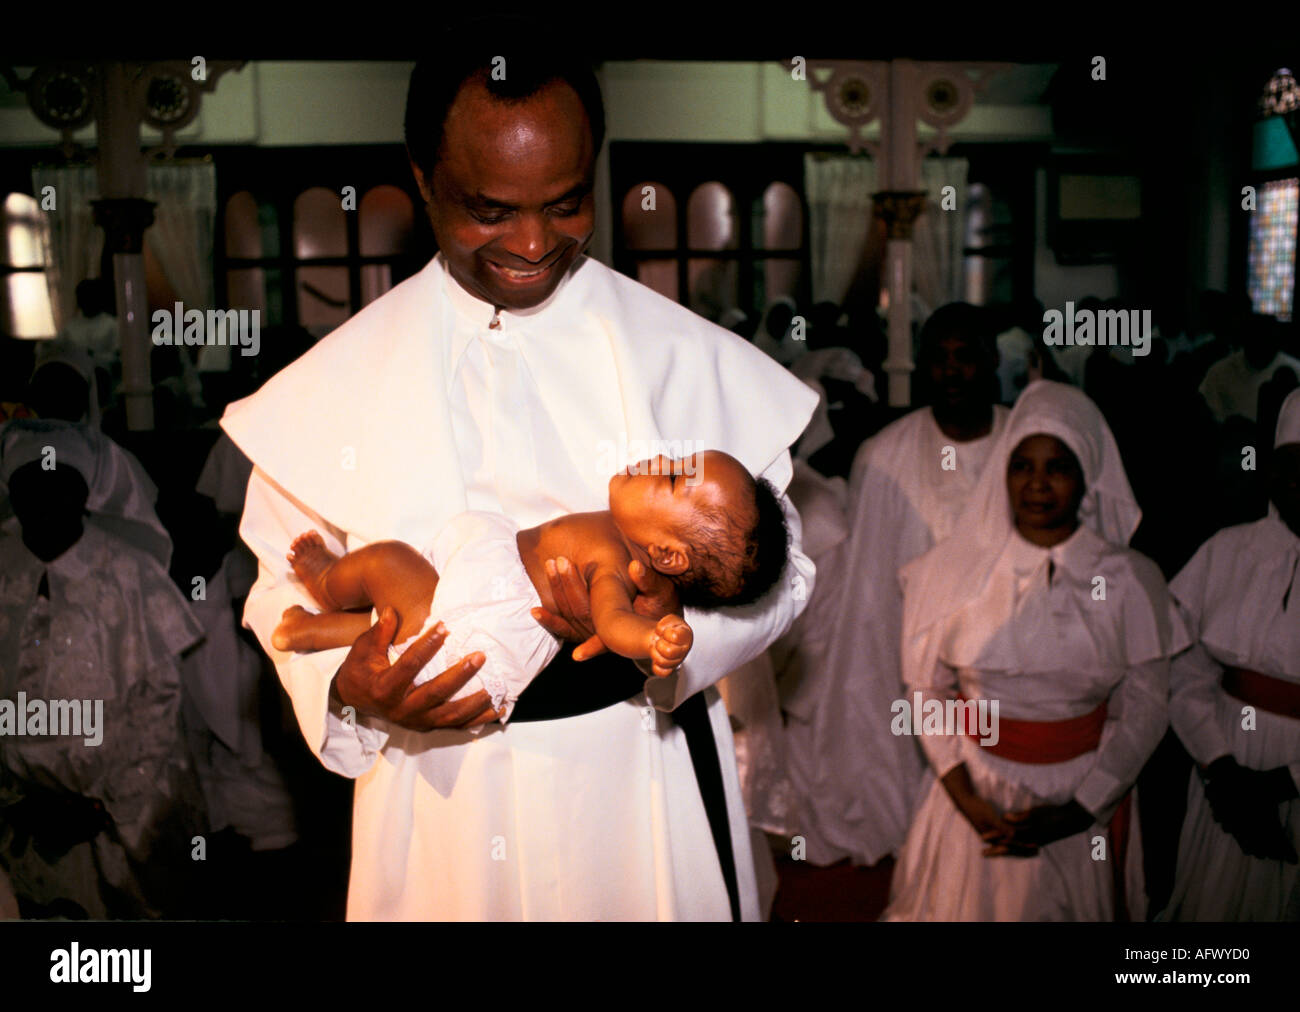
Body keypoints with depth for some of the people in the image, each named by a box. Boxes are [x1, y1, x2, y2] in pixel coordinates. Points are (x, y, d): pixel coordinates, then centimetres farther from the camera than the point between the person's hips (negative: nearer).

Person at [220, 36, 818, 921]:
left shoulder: (688, 358, -5)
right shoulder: (337, 381, -3)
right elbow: (288, 584, 5)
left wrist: (674, 620, -23)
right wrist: (346, 686, -15)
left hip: (641, 775, 0)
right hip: (434, 784, 1)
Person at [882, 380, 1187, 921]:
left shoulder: (1130, 580, -6)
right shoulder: (956, 569, -4)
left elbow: (1143, 712, -6)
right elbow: (926, 688, -2)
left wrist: (1076, 811, -13)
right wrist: (966, 800, -10)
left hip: (1084, 800, 0)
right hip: (974, 794, 1)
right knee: (965, 904, 13)